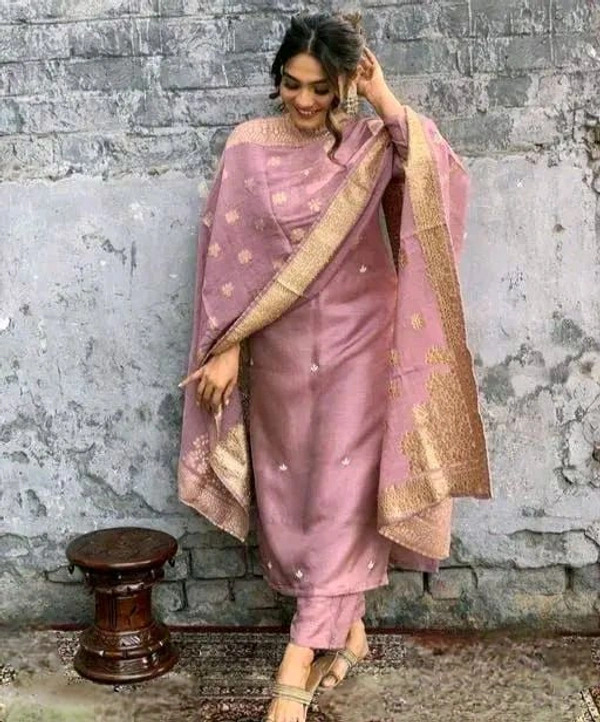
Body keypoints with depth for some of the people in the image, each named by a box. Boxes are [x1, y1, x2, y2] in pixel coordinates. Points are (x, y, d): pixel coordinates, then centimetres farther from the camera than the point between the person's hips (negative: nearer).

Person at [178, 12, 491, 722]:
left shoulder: (371, 142, -2)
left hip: (356, 341, -1)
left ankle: (300, 659, 1)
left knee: (341, 490, -4)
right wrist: (225, 347, -5)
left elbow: (445, 178, -19)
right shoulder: (249, 148, -1)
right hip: (280, 346, 2)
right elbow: (229, 255, -1)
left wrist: (388, 103, -17)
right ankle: (345, 625, 27)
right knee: (292, 489, 8)